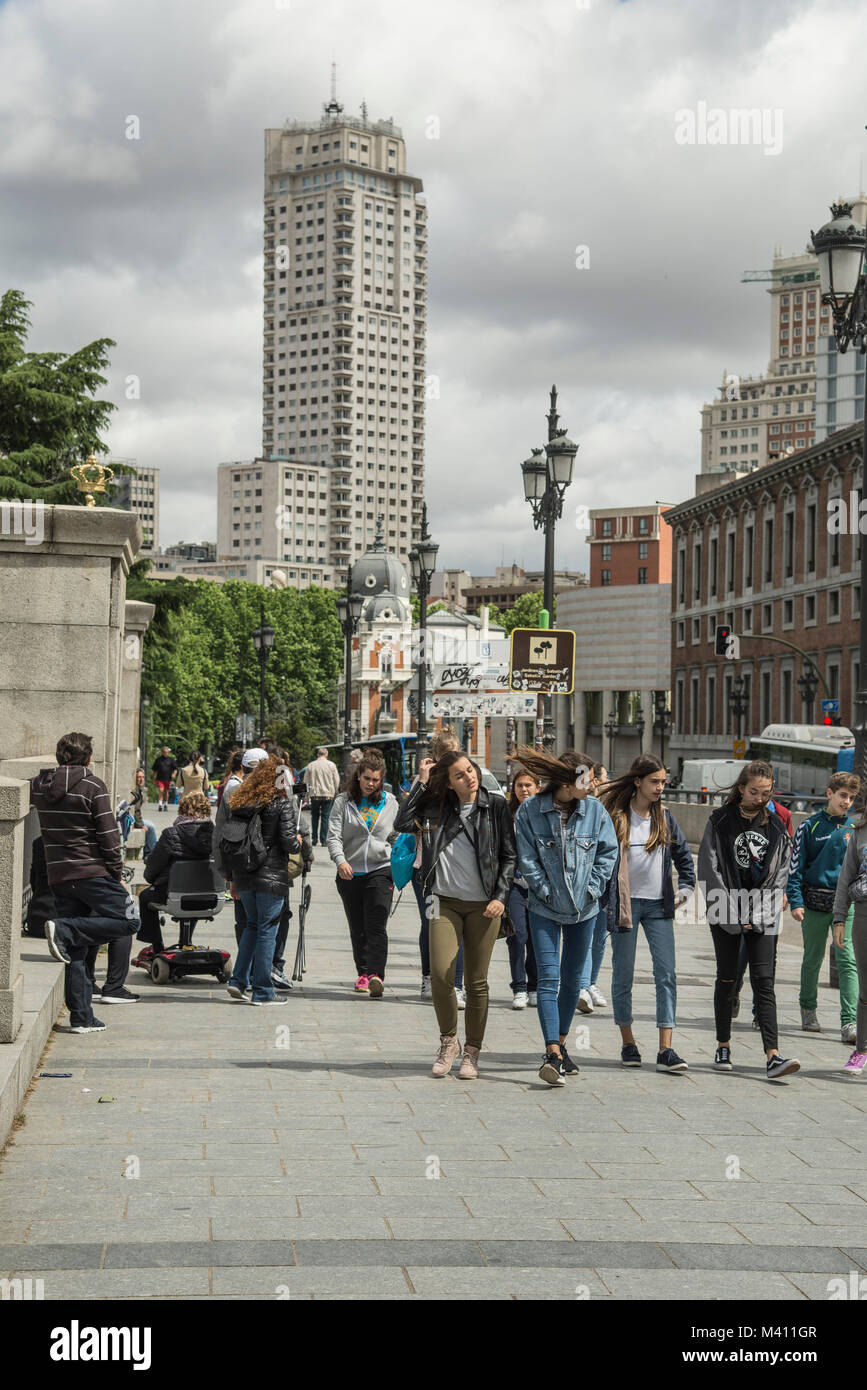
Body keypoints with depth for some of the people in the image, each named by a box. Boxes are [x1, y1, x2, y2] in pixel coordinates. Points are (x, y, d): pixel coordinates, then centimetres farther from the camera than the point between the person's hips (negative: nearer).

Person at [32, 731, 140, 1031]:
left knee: (77, 951, 9)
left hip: (57, 876, 6)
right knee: (129, 920, 2)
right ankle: (65, 930, -15)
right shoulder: (93, 786, -7)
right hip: (92, 872, -6)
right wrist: (118, 873, -1)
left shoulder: (38, 785, 6)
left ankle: (81, 1016, 6)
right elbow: (109, 835, -8)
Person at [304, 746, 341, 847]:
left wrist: (307, 794, 17)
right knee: (325, 817, 2)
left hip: (314, 795, 1)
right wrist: (335, 793, 16)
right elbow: (337, 781, 1)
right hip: (328, 795, -1)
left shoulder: (310, 765, 3)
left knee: (315, 816, 15)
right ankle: (323, 840, -1)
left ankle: (314, 838, 10)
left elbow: (306, 782, 7)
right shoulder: (331, 765, -2)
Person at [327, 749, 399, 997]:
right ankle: (363, 973, 19)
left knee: (376, 926, -13)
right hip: (350, 873, 1)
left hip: (380, 871, -1)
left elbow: (397, 837, 17)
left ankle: (376, 975, -21)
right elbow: (333, 835, -6)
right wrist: (340, 860, -22)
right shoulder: (343, 802, 3)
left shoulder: (390, 802, 9)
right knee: (357, 929, 8)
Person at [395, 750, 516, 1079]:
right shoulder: (436, 806, 5)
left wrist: (501, 896, -7)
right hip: (446, 901, 1)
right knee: (440, 974, -11)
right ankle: (448, 1042, 11)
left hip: (484, 905, -1)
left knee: (477, 981, 3)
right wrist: (421, 783, -4)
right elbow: (402, 823, -7)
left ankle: (472, 1051, 17)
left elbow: (509, 855, 4)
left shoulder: (496, 806, 1)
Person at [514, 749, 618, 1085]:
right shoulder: (530, 811, -11)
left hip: (583, 909, 3)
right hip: (545, 909, -3)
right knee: (549, 979, -11)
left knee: (571, 979, 14)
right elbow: (527, 859, -7)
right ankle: (552, 1055, -17)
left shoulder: (595, 810, -4)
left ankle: (561, 1045, 28)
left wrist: (593, 887, -3)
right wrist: (546, 891, -10)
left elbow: (609, 852, 4)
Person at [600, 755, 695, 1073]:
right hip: (625, 904, -3)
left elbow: (683, 854, 21)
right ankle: (628, 1043, 20)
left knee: (666, 975, -7)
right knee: (623, 976, 5)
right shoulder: (616, 817, -3)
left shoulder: (664, 818, 8)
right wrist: (602, 899, -4)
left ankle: (665, 1051, -9)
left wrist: (685, 889, 13)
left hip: (658, 905, 3)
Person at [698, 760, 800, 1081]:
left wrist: (758, 915, -5)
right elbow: (709, 869, -5)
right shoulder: (720, 821, -2)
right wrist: (735, 916, -8)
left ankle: (772, 1057, -14)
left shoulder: (775, 826, 6)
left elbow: (779, 873, 6)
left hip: (762, 918, 1)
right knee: (726, 980, 7)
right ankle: (723, 1047, 20)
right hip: (726, 912, -1)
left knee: (764, 982, -6)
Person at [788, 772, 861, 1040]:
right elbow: (796, 866, 1)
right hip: (815, 902, -1)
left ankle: (849, 1023, -10)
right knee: (813, 959, 10)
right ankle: (808, 1009, 30)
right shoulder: (810, 826, 1)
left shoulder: (854, 828, 8)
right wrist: (796, 901, -7)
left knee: (848, 961, -8)